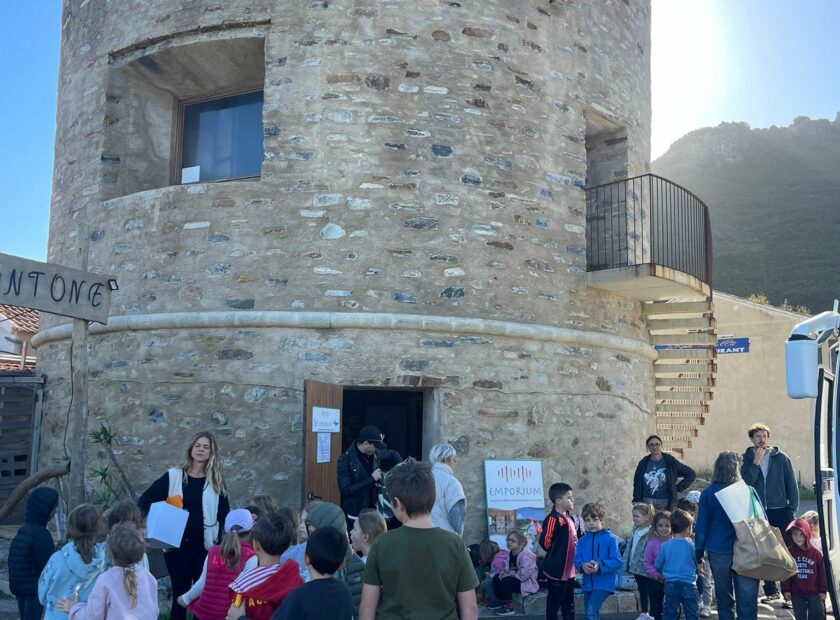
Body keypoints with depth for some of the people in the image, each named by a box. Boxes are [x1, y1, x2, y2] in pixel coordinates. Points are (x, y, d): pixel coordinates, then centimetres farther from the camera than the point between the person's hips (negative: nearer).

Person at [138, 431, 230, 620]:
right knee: (180, 593, 5)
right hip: (177, 544, -1)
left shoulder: (216, 481, 6)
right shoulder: (173, 476, 1)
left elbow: (224, 515, 6)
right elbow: (145, 500, 3)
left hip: (205, 545, 1)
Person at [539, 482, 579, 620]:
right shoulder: (553, 519, -19)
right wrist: (556, 555, -6)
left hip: (569, 570, 9)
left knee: (569, 604, 16)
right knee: (554, 603, 2)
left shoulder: (569, 518, 10)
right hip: (557, 570, -9)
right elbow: (545, 542, -23)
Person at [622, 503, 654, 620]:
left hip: (645, 568, -9)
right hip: (635, 566, 9)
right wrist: (626, 561, 15)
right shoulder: (635, 529, 7)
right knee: (641, 591, 20)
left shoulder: (650, 532, -21)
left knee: (650, 591, 4)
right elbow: (630, 546, 15)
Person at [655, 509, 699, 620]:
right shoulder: (691, 546, -9)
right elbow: (698, 564, 2)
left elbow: (658, 566, 3)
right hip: (689, 585, -1)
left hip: (671, 585, 1)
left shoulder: (665, 546, -6)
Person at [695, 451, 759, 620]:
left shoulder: (707, 493, -3)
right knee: (746, 600, 2)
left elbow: (701, 526, 0)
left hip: (718, 553, 1)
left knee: (724, 599, 15)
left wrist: (699, 553, 7)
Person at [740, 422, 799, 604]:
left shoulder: (780, 458, 0)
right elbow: (746, 482, -10)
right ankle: (771, 590, 16)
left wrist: (792, 508, -5)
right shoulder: (747, 459, 3)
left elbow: (792, 484, 1)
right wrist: (756, 462, -15)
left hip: (780, 511, -1)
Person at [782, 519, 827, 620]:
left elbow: (822, 573, 2)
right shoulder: (788, 552, -2)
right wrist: (785, 590, -3)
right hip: (796, 593, 1)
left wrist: (823, 590, 2)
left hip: (814, 592, -1)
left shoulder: (816, 552, -2)